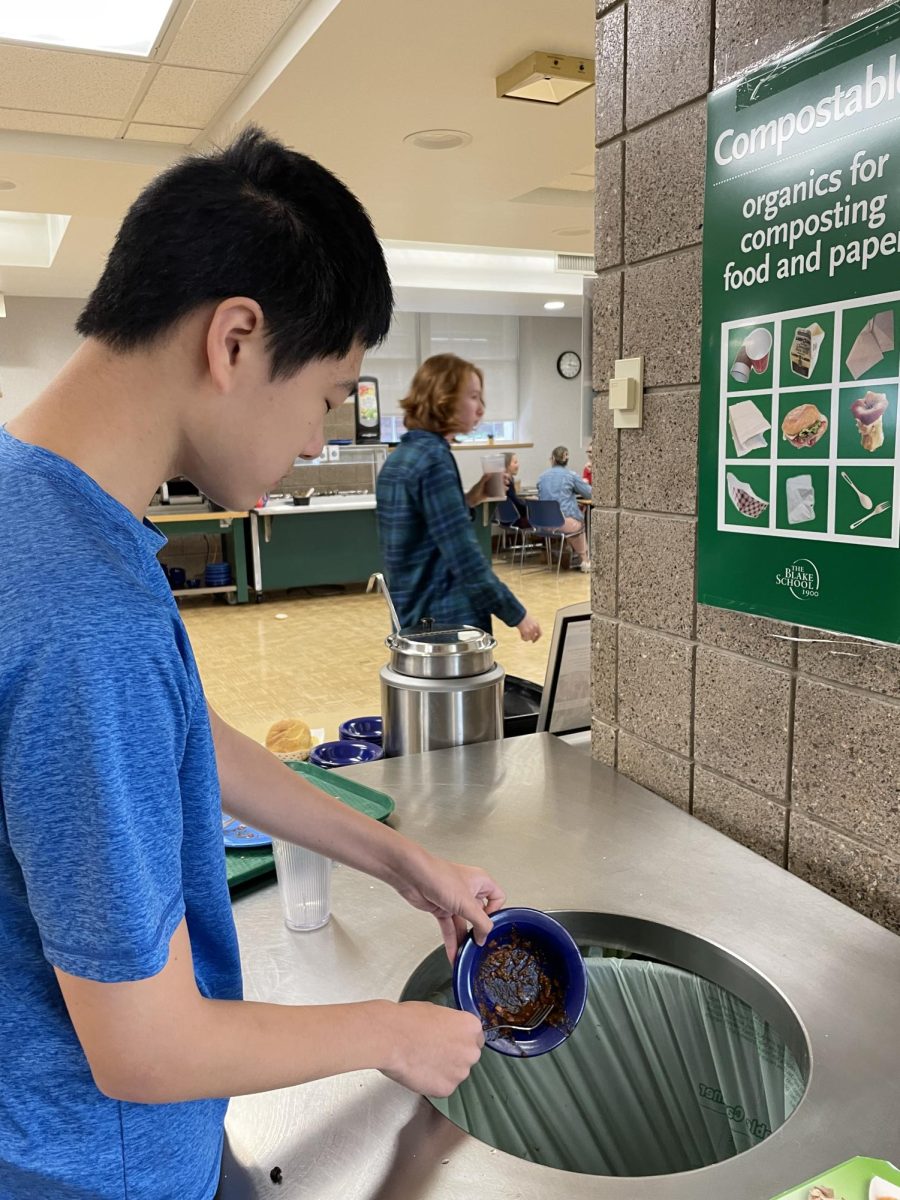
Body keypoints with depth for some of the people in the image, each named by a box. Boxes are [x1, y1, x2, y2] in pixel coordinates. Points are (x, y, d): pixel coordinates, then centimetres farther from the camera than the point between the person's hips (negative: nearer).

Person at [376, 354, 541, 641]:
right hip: (444, 620, -9)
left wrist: (468, 501, 10)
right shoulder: (434, 459, -17)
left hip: (414, 616, 9)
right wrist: (516, 614, -14)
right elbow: (464, 557, -22)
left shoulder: (400, 457, 11)